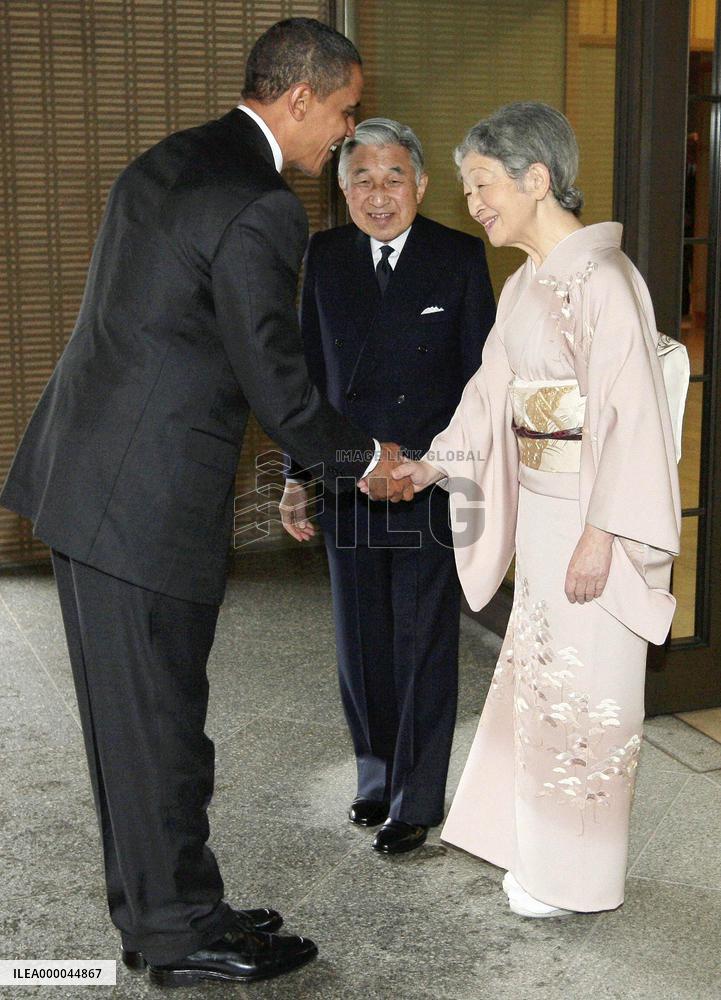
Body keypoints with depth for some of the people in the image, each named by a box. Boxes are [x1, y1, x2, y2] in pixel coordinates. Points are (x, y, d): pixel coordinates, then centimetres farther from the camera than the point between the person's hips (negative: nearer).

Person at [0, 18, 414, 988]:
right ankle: (182, 934, 21)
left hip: (82, 472, 10)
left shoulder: (164, 163, 13)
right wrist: (363, 459, 4)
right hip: (149, 499, -10)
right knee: (158, 718, 4)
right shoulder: (261, 209, -17)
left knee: (131, 714, 17)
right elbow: (277, 387, -14)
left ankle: (151, 909, 31)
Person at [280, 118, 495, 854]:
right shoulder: (324, 258, 4)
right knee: (361, 642, 14)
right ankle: (377, 775, 33)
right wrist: (298, 478, 6)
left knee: (424, 645, 3)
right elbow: (308, 374, 8)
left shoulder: (459, 257, -3)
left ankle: (416, 801, 16)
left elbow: (480, 377, -2)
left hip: (432, 483, -3)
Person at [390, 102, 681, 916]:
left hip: (593, 513, -9)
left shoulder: (602, 278, -18)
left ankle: (576, 877, 20)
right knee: (540, 673, 17)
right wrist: (434, 465, 4)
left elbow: (631, 413, -21)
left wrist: (601, 535, -22)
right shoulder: (527, 283, 10)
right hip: (541, 506, 9)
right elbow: (495, 390, 15)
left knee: (581, 690, 3)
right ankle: (538, 846, 34)